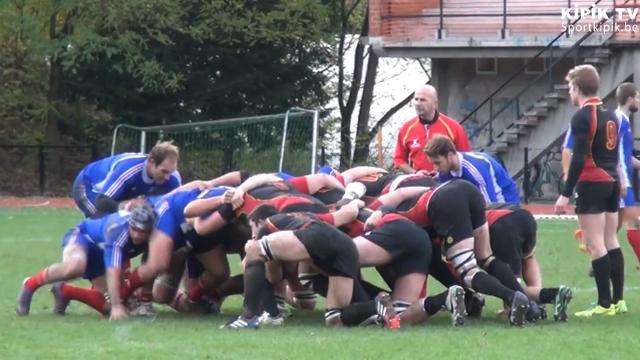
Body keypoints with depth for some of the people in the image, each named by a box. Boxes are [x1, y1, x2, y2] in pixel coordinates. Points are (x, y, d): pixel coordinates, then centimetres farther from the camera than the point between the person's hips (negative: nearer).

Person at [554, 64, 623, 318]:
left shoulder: (582, 117, -13)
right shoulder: (610, 115, 12)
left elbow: (578, 158, -19)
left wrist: (566, 194, -18)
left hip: (592, 184, -8)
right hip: (612, 182, 8)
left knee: (595, 245, -7)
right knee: (610, 241, 12)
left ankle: (605, 304, -10)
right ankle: (617, 299, 12)